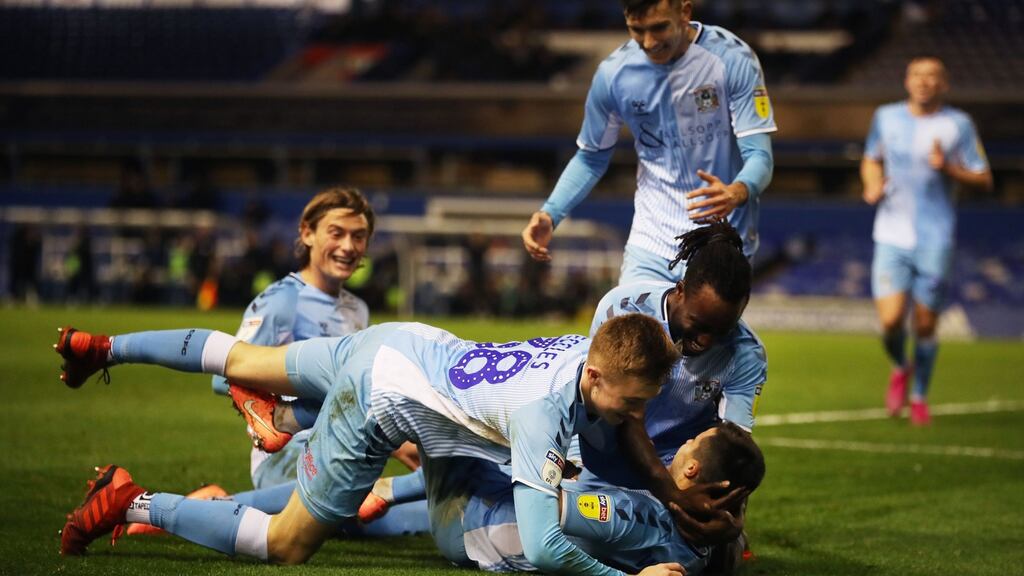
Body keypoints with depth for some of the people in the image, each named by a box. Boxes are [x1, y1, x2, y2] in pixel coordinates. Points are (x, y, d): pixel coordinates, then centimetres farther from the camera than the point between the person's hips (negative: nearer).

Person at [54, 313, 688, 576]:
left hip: (405, 344, 8)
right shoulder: (541, 414, -37)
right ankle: (135, 502, 6)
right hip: (376, 406, -8)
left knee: (246, 361, 28)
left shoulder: (595, 346, -16)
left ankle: (106, 348, 43)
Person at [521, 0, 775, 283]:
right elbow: (592, 157, 10)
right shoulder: (613, 73, -5)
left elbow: (759, 156, -15)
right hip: (650, 246, 2)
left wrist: (736, 193, -38)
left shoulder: (732, 59, -13)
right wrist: (550, 213, -6)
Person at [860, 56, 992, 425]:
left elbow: (984, 181, 0)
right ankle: (900, 369, 23)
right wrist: (872, 185, 3)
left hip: (935, 241, -1)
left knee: (925, 324, 2)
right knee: (891, 321, -11)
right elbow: (871, 159, 24)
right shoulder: (887, 117, 7)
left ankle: (919, 397, 24)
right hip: (892, 238, 1)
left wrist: (949, 169, -18)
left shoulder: (958, 124, -2)